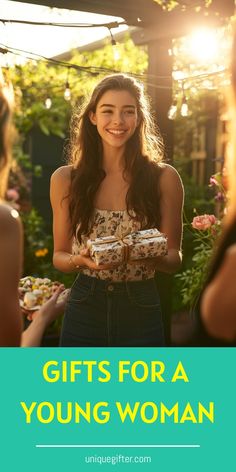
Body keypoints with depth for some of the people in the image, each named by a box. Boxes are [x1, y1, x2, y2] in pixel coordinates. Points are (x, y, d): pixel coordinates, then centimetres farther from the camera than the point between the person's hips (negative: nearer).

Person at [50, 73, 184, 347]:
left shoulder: (164, 178, -5)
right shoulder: (65, 179, -2)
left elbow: (174, 258, 0)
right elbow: (59, 256, 4)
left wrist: (157, 257, -22)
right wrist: (80, 260, -18)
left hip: (141, 315, 0)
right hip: (84, 312, 1)